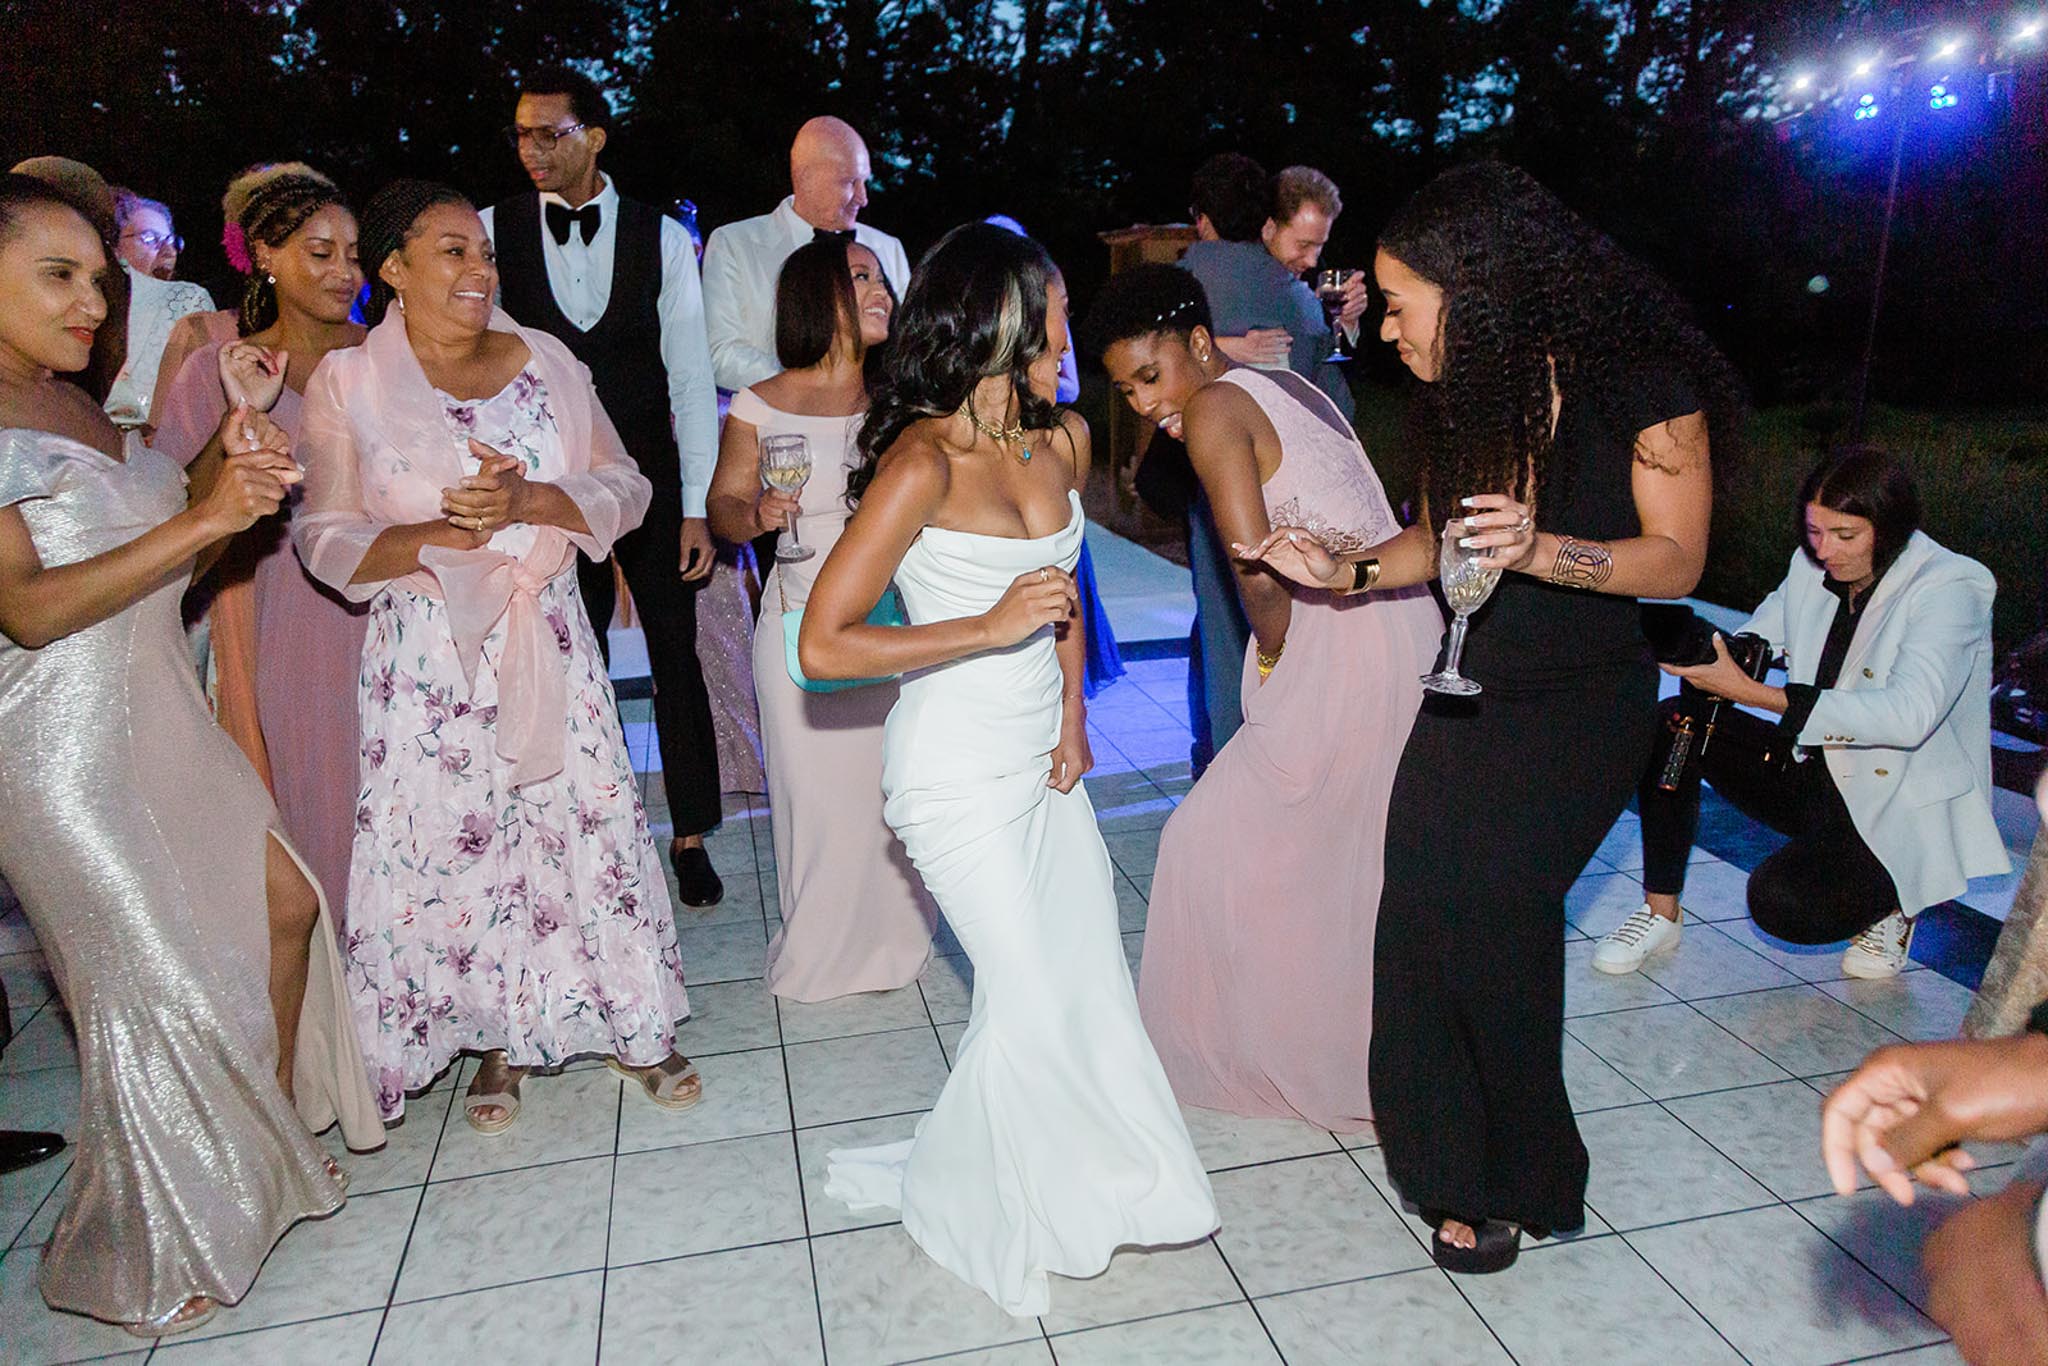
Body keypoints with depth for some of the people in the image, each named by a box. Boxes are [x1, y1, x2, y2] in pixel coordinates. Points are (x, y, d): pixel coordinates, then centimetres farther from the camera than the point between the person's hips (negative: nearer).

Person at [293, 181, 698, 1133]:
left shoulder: (545, 362, 5)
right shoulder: (346, 383, -1)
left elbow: (625, 488, -1)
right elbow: (326, 539, -3)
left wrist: (527, 502, -17)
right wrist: (439, 534, -19)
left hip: (549, 644, 2)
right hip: (429, 660, -1)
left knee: (586, 825, 4)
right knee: (453, 845, 5)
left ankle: (634, 1026, 21)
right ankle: (498, 1041, 27)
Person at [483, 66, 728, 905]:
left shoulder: (662, 238, -2)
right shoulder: (494, 232, -1)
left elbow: (690, 375, -4)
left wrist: (698, 506, -8)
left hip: (651, 481, 0)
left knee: (677, 656, 4)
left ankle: (690, 836, 20)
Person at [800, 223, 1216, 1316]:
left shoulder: (1063, 441, 4)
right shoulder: (924, 463, -19)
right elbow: (822, 646, -19)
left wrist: (1072, 712, 8)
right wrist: (991, 628, -22)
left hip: (1044, 759, 7)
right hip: (958, 770, -7)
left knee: (1092, 973, 10)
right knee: (1030, 995, 0)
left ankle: (1082, 1178, 35)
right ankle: (948, 1195, 28)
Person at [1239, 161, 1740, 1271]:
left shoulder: (1640, 384, -14)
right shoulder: (1456, 398, 2)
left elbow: (1678, 559, -13)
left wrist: (1539, 550, -30)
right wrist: (1344, 571, -4)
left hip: (1583, 704, -5)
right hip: (1472, 693, 5)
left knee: (1484, 902, -17)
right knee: (1423, 917, -2)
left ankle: (1510, 1179, 9)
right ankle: (1463, 1172, 21)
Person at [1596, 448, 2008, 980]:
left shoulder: (1951, 589, -18)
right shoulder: (1812, 567, 1)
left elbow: (1909, 716, -32)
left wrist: (1750, 692, -37)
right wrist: (1703, 651, -19)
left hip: (1905, 813, -6)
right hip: (1815, 775, 6)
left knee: (1782, 902, -31)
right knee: (1668, 723, -15)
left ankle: (1889, 901, 6)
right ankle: (1660, 912, -4)